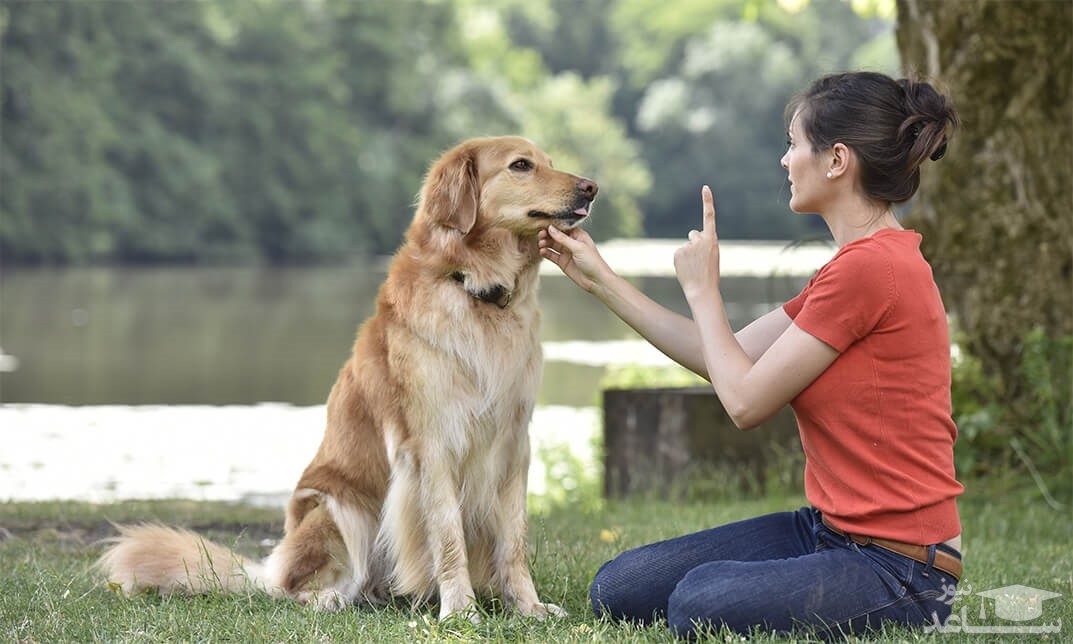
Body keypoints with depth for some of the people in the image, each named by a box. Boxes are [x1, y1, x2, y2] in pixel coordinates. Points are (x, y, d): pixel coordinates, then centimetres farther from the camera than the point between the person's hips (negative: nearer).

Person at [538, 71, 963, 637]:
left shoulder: (870, 267, -20)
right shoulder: (860, 263, 13)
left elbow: (745, 400, -15)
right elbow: (724, 362, 17)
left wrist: (701, 289, 0)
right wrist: (599, 279, 19)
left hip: (897, 564, -9)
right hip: (829, 528, 9)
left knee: (699, 604, -34)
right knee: (617, 591, 2)